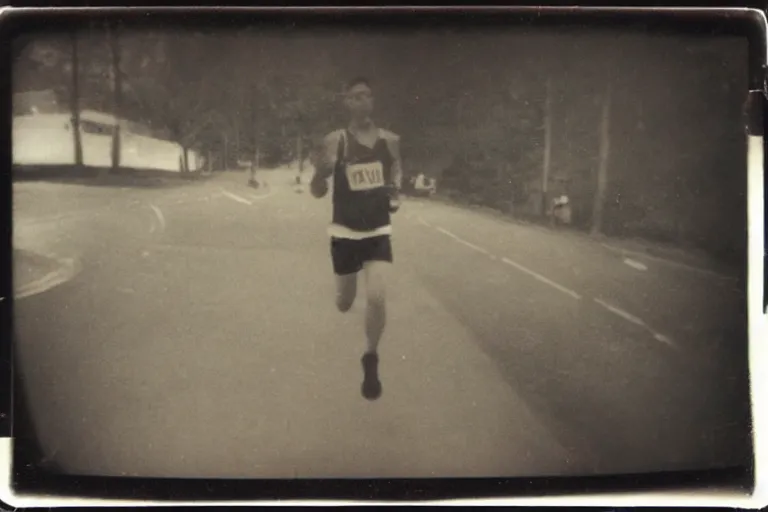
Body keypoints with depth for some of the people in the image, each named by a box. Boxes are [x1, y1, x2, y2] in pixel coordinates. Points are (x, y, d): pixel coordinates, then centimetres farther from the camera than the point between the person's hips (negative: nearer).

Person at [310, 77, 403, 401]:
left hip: (379, 232, 1)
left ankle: (371, 360, 7)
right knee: (344, 304, 12)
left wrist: (396, 191, -5)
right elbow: (317, 192, -8)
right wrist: (320, 173, -31)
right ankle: (346, 291, 53)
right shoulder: (335, 142, -10)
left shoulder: (390, 140, -2)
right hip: (345, 232, -1)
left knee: (376, 298, -16)